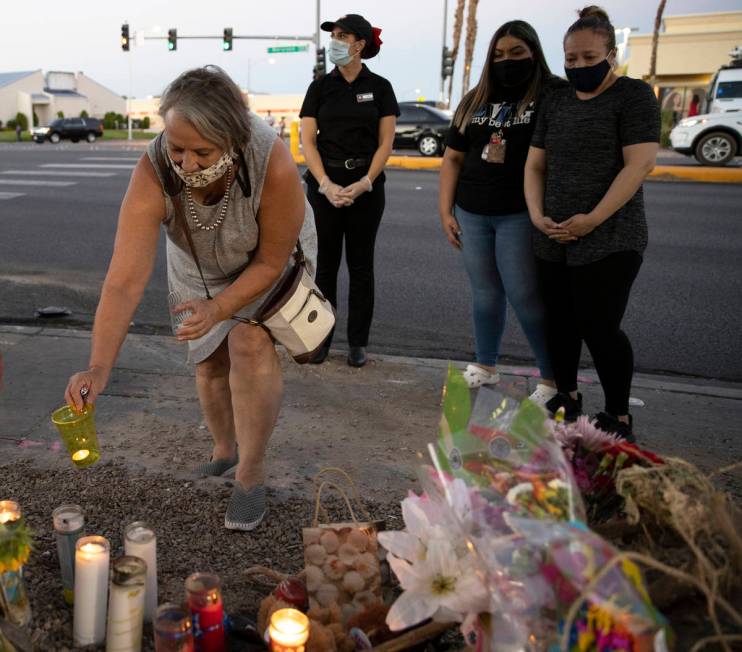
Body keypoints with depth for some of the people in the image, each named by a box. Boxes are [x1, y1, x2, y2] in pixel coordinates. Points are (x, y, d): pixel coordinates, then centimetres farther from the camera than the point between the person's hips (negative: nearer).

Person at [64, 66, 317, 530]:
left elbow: (271, 262, -26)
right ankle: (223, 451, 36)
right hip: (200, 265, 3)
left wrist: (218, 309, -36)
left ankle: (252, 475, -3)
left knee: (251, 342, -20)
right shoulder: (153, 174, -36)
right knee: (210, 360, 8)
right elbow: (125, 281, -40)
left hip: (270, 257, -2)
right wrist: (99, 367, -49)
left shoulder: (275, 166, -40)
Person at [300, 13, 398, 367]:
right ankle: (321, 337, 16)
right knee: (325, 262, 5)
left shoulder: (379, 87, 2)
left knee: (361, 264, 5)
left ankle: (358, 342, 14)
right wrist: (326, 185, -13)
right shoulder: (320, 87, 4)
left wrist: (365, 183, -15)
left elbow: (385, 143, -1)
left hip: (366, 185, -1)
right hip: (325, 183, 1)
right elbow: (308, 141, -1)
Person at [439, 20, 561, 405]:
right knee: (485, 293, 11)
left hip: (520, 214, -5)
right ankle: (485, 367, 26)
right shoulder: (475, 101, 12)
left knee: (524, 296, -5)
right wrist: (445, 212, 7)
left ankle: (554, 378, 8)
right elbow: (453, 158, 13)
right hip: (472, 214, 5)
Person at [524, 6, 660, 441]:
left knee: (599, 328, -6)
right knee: (560, 323, 12)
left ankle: (620, 417, 12)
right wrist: (537, 216, -5)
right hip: (553, 240, 6)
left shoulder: (634, 96, -3)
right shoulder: (556, 102, 13)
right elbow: (535, 165, 12)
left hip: (609, 240, -6)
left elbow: (640, 164, -13)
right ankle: (566, 397, 31)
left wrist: (593, 219, -20)